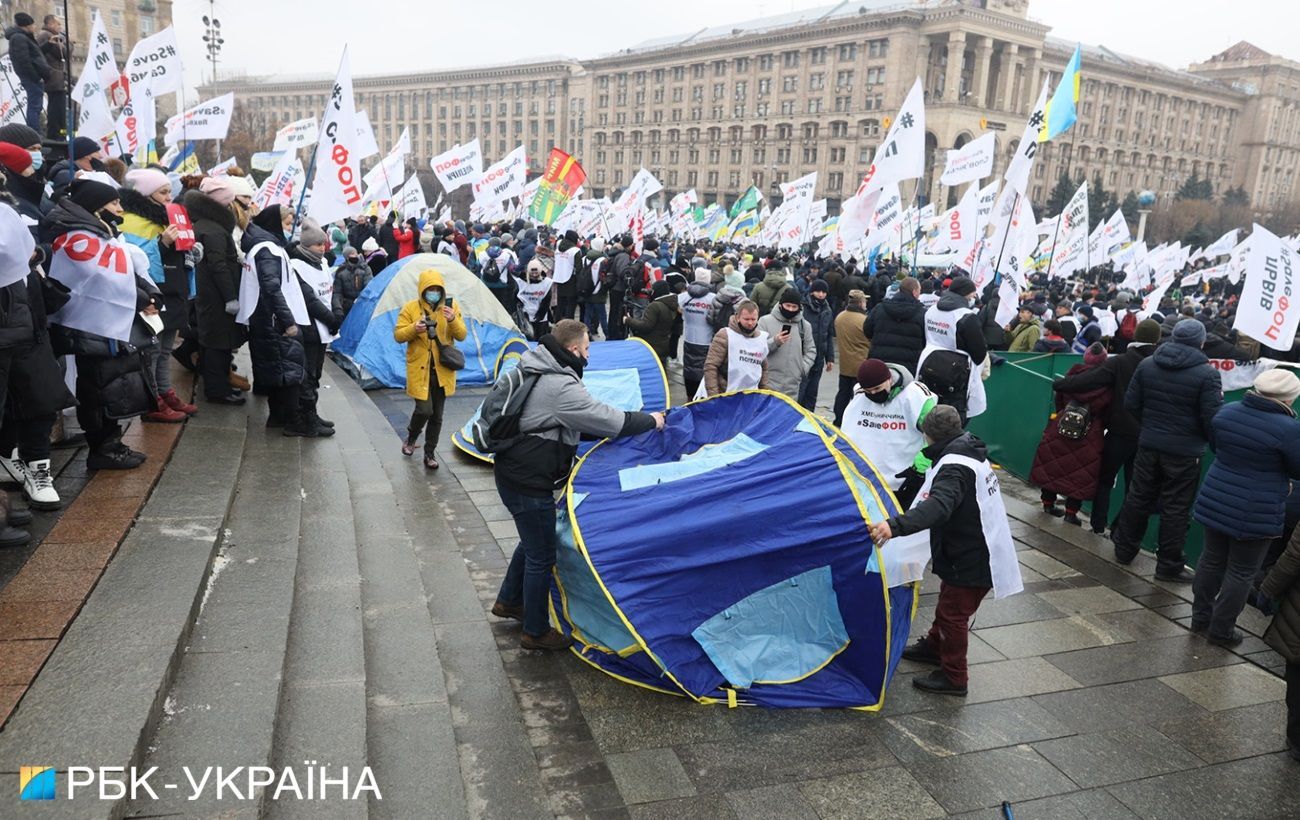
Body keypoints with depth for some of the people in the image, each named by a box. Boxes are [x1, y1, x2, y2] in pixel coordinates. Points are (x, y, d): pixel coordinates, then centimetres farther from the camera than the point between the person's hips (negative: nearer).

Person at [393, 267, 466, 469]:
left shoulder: (451, 306, 2)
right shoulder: (410, 308, -4)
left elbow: (462, 336, -2)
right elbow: (398, 336, -5)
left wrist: (453, 320, -22)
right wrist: (414, 328, -24)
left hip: (442, 369, 3)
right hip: (420, 369, -2)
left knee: (437, 415, 7)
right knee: (424, 410, -10)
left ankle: (430, 453, 21)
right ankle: (411, 437, 22)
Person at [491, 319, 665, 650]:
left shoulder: (538, 371, 8)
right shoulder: (561, 387, -25)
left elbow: (582, 422, 16)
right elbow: (609, 420, -21)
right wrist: (650, 421, -4)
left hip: (513, 471, 10)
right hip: (529, 482, -10)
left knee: (533, 541, 28)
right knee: (542, 555, 5)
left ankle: (508, 601, 45)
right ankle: (536, 632, 21)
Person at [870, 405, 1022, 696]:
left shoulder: (955, 467, -27)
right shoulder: (969, 452, 6)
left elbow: (939, 506, -45)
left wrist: (896, 526, -57)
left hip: (971, 561, -10)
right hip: (974, 554, 10)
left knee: (953, 614, 3)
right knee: (948, 603, 26)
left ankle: (953, 678, 17)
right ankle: (934, 646, 45)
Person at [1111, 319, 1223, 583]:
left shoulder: (1147, 364, -1)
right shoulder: (1206, 373, -14)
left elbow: (1131, 403, 3)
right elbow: (1211, 418, -13)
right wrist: (1208, 440, 7)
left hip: (1148, 445, 4)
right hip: (1184, 452, -4)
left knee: (1138, 498, 17)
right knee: (1175, 509, 5)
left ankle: (1124, 549, 28)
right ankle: (1168, 565, 13)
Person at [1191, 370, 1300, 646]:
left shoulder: (1226, 411, -2)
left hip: (1216, 501, 5)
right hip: (1256, 512, -5)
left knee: (1211, 560, 19)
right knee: (1241, 572, 9)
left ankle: (1201, 616, 30)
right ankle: (1221, 630, 17)